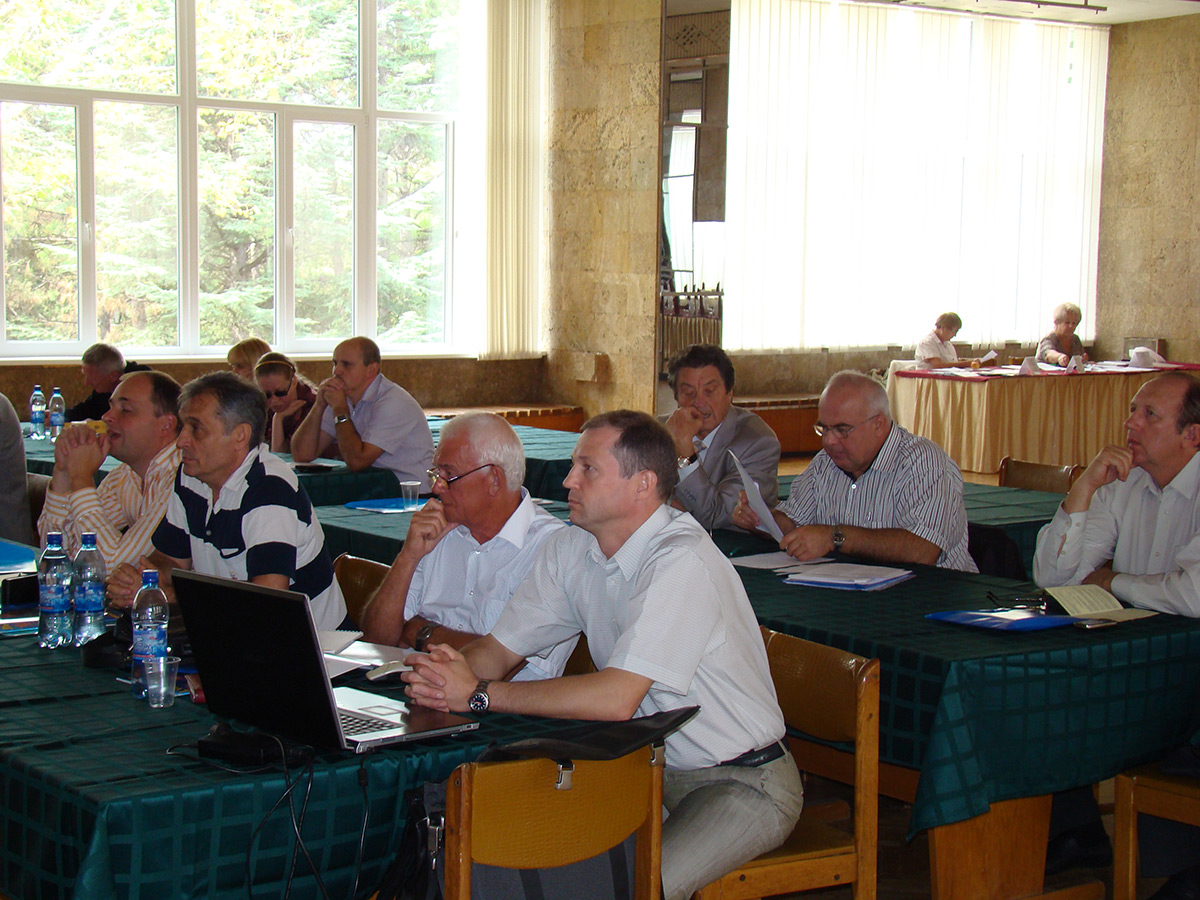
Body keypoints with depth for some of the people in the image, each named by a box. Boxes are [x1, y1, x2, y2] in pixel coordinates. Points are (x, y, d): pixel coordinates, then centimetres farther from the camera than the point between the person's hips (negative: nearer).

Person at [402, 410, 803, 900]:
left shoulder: (682, 562, -25)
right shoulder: (571, 548, 0)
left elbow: (616, 698, -32)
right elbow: (498, 648, 1)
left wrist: (479, 694, -29)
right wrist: (448, 673, -23)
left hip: (742, 783, -7)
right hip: (653, 764, 7)